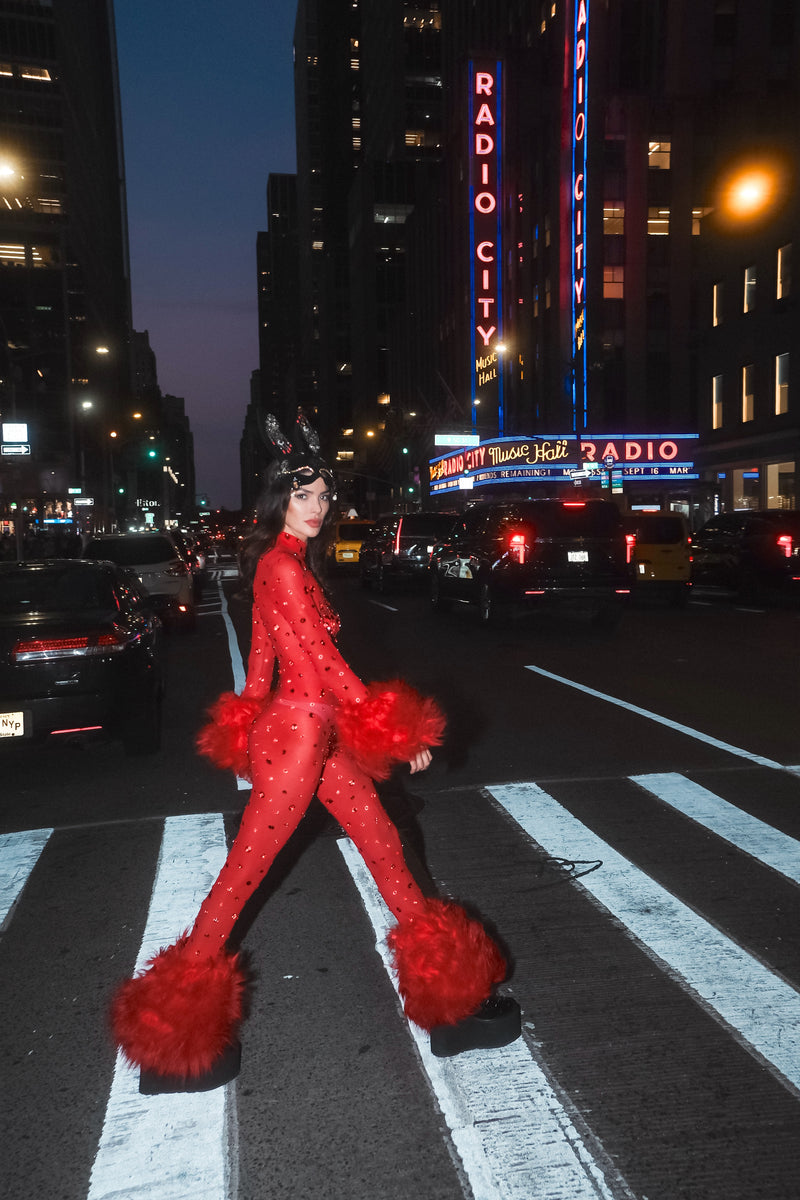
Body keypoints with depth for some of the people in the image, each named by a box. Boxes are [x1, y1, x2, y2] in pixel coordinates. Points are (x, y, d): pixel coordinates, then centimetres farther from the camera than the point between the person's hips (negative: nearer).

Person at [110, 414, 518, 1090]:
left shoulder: (284, 563, 10)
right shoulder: (283, 565, -18)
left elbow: (263, 653, 16)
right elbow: (323, 657, -19)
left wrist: (252, 720, 23)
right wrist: (399, 730, -14)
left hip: (310, 729, 10)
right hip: (299, 732, -10)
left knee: (382, 840, 15)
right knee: (245, 871, 4)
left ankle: (445, 988, 30)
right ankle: (182, 1017, 24)